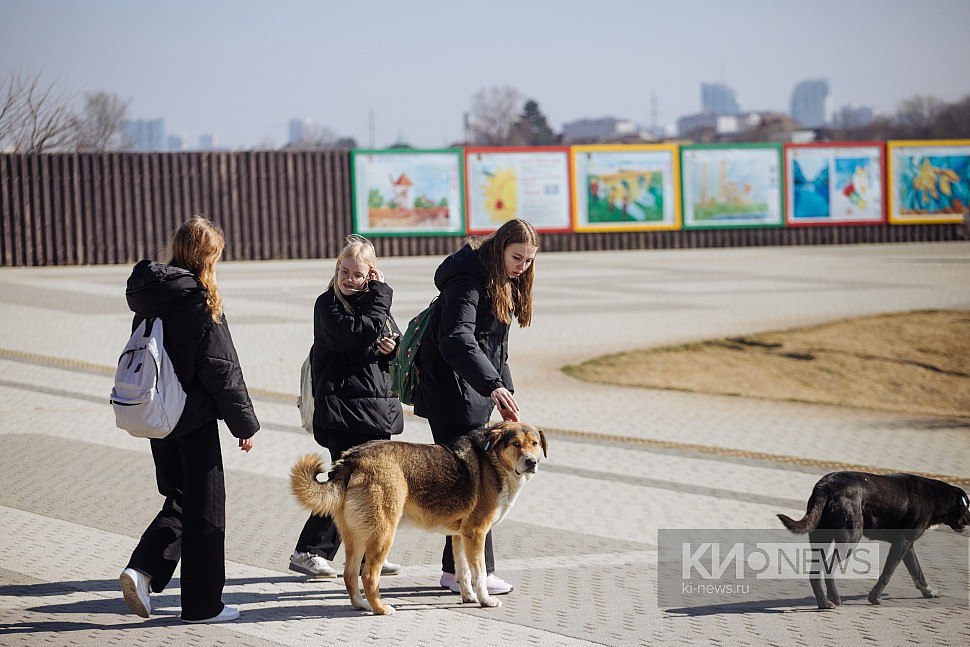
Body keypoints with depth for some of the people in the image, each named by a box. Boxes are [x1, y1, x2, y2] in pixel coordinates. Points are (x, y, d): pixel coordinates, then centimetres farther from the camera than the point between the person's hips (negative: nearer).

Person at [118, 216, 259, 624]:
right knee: (205, 509, 3)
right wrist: (244, 423, -7)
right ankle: (202, 605, 9)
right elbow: (221, 369, -15)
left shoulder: (149, 300, 6)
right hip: (194, 420, -7)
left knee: (179, 499, 18)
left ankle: (143, 569, -1)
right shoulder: (199, 303, -16)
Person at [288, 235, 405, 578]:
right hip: (342, 405, -7)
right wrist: (381, 296, -13)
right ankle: (307, 552, -5)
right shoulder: (328, 304, -7)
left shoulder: (374, 300, 14)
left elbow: (395, 341, 20)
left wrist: (394, 346, -4)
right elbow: (357, 334, -22)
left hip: (378, 405, 7)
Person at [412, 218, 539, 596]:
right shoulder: (469, 281, -17)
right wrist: (494, 385, -41)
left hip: (475, 392, 10)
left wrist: (505, 393, 14)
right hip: (452, 391, -10)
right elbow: (456, 341, -31)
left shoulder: (502, 284, 14)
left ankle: (456, 570, 16)